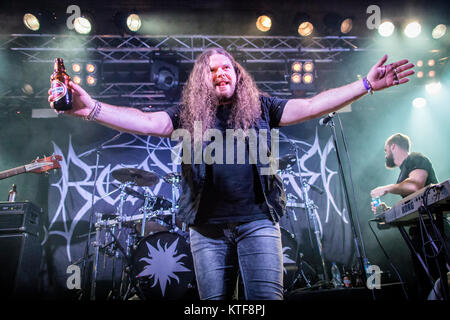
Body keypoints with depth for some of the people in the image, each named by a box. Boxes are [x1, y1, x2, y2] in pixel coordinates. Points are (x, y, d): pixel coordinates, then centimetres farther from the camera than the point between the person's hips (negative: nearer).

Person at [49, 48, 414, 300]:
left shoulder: (260, 107, 8)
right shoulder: (188, 115, 7)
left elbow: (311, 106, 2)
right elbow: (145, 122, -6)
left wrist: (366, 84, -4)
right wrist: (90, 107, -20)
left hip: (257, 221, 0)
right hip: (207, 227, 1)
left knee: (266, 296, -6)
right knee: (214, 298, 10)